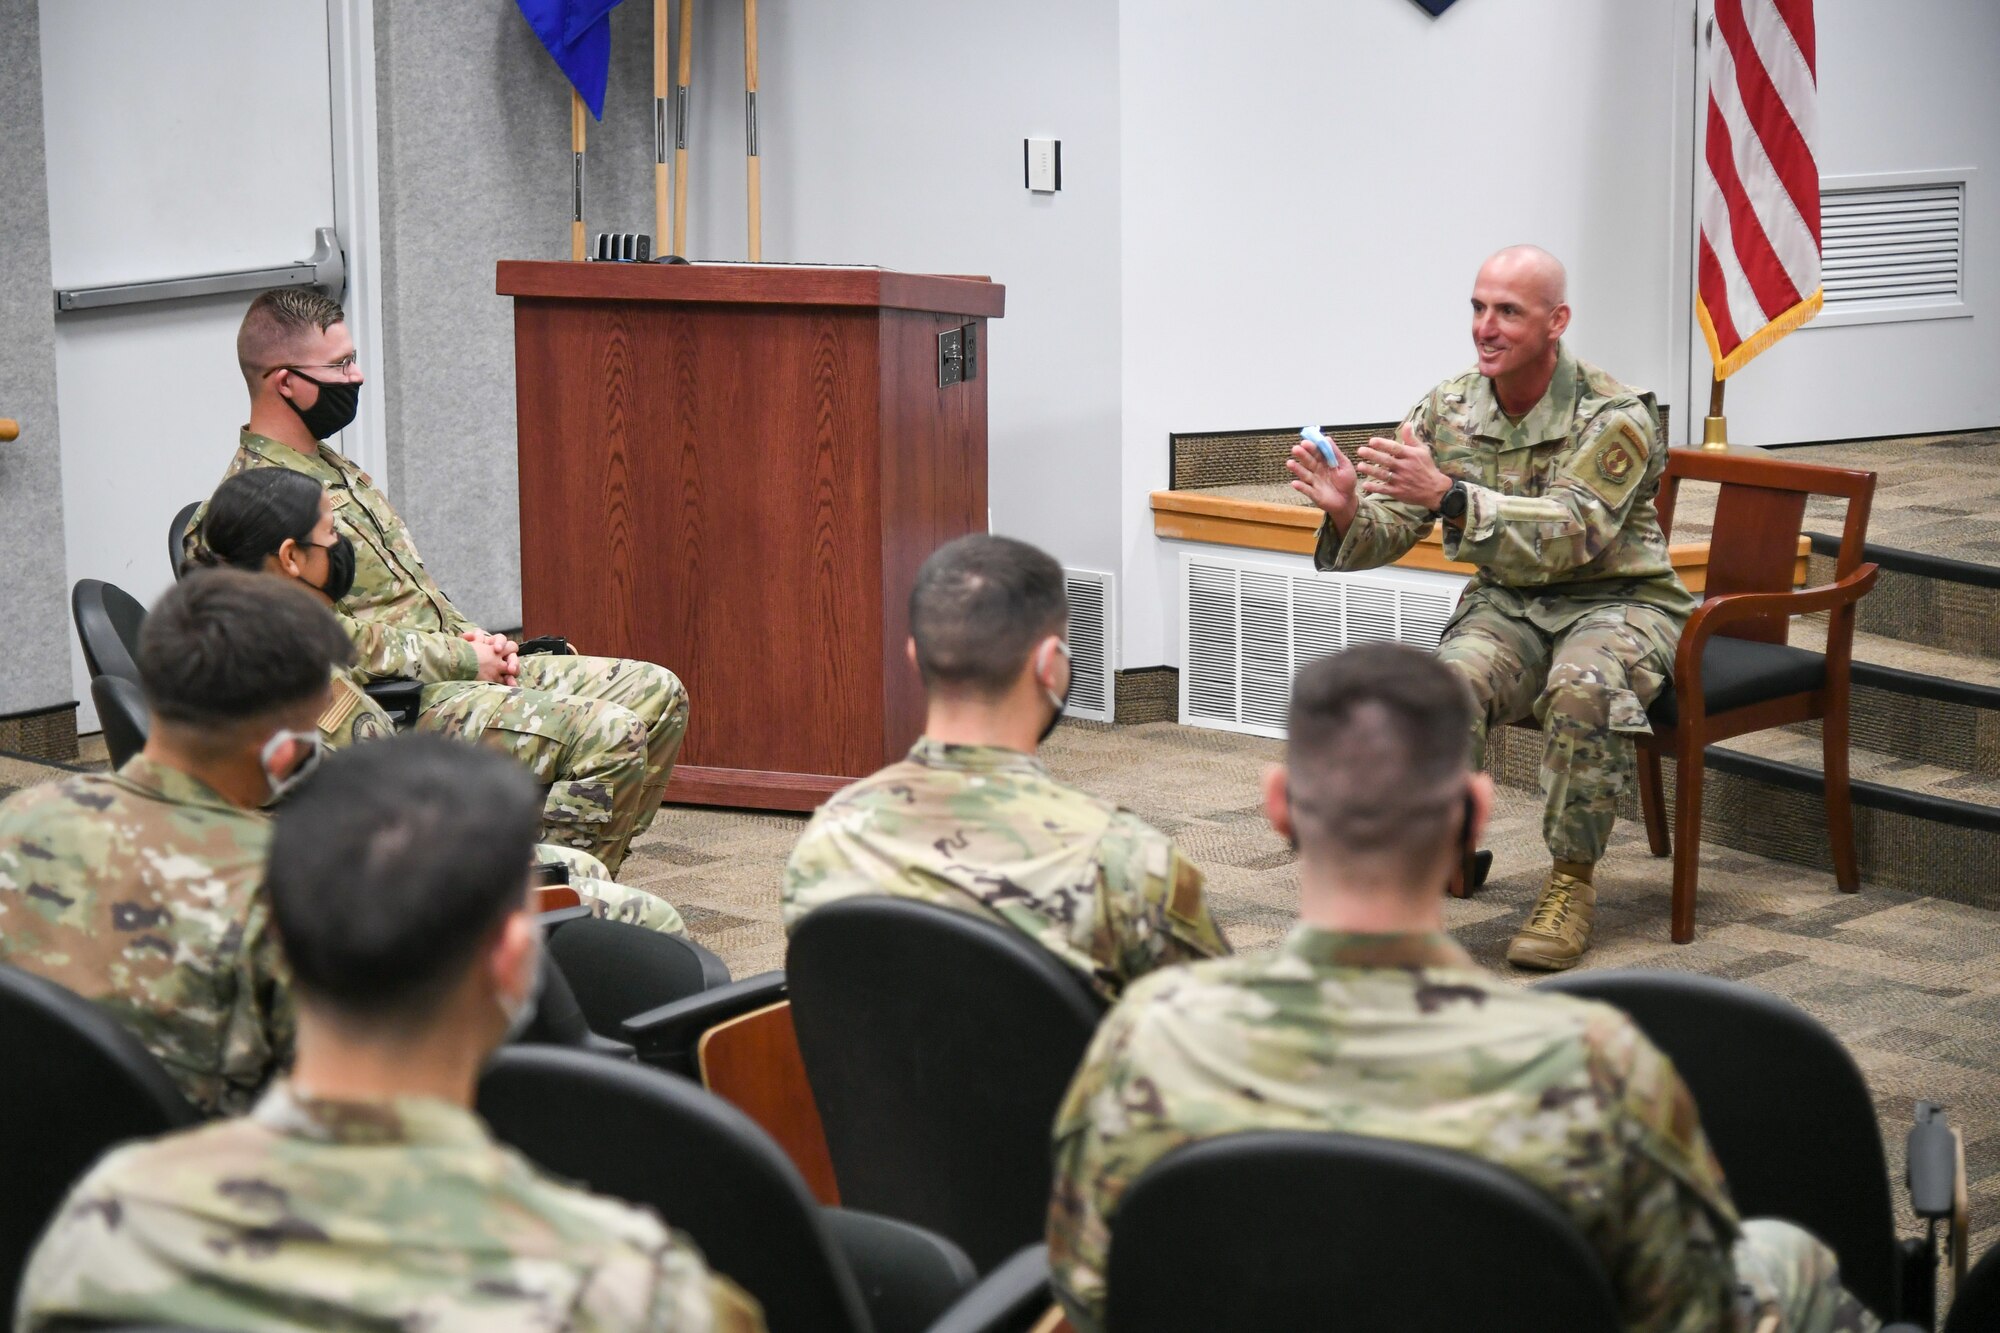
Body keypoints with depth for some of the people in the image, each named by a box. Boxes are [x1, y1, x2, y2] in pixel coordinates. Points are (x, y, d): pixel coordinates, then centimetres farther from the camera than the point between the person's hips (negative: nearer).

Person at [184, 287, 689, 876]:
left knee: (654, 694, 2)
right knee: (606, 734, -25)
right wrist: (464, 659, -14)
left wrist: (473, 638, 6)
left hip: (448, 669, 10)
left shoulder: (332, 468, 19)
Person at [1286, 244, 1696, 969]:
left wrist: (1450, 495, -43)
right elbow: (1390, 526, -4)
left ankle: (1572, 882, -19)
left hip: (1617, 601, -3)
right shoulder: (1447, 410, -2)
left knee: (1584, 688, -37)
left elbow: (1571, 533, -31)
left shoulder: (1615, 416, -17)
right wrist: (1348, 512, -29)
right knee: (1449, 684, -31)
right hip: (1507, 603, 3)